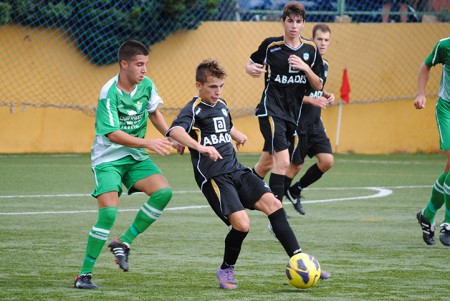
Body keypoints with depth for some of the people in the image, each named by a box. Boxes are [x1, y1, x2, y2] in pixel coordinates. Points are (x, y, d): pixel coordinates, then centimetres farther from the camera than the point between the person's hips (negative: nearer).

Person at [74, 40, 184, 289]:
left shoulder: (146, 85, -1)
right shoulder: (109, 93, -21)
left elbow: (153, 113, 18)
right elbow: (113, 134, -26)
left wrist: (172, 137, 8)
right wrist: (148, 143, -32)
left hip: (135, 156, 6)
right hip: (108, 158, -6)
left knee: (163, 192, -16)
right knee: (109, 212, -20)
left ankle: (123, 243, -1)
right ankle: (84, 274, -8)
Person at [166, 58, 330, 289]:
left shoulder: (221, 105, 16)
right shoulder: (194, 110, -9)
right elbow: (175, 131, -31)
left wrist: (237, 135, 51)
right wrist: (200, 147, -43)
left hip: (236, 170, 7)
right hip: (214, 177, -7)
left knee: (273, 203, -11)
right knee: (241, 224, -21)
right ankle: (226, 270, 5)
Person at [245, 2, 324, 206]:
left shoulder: (310, 49, 4)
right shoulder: (270, 45, -5)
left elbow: (318, 86, 6)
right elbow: (251, 63, 11)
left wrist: (305, 67, -12)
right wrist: (251, 69, -13)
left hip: (293, 113, 5)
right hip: (271, 110, -5)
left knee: (266, 162, 15)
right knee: (283, 161, -20)